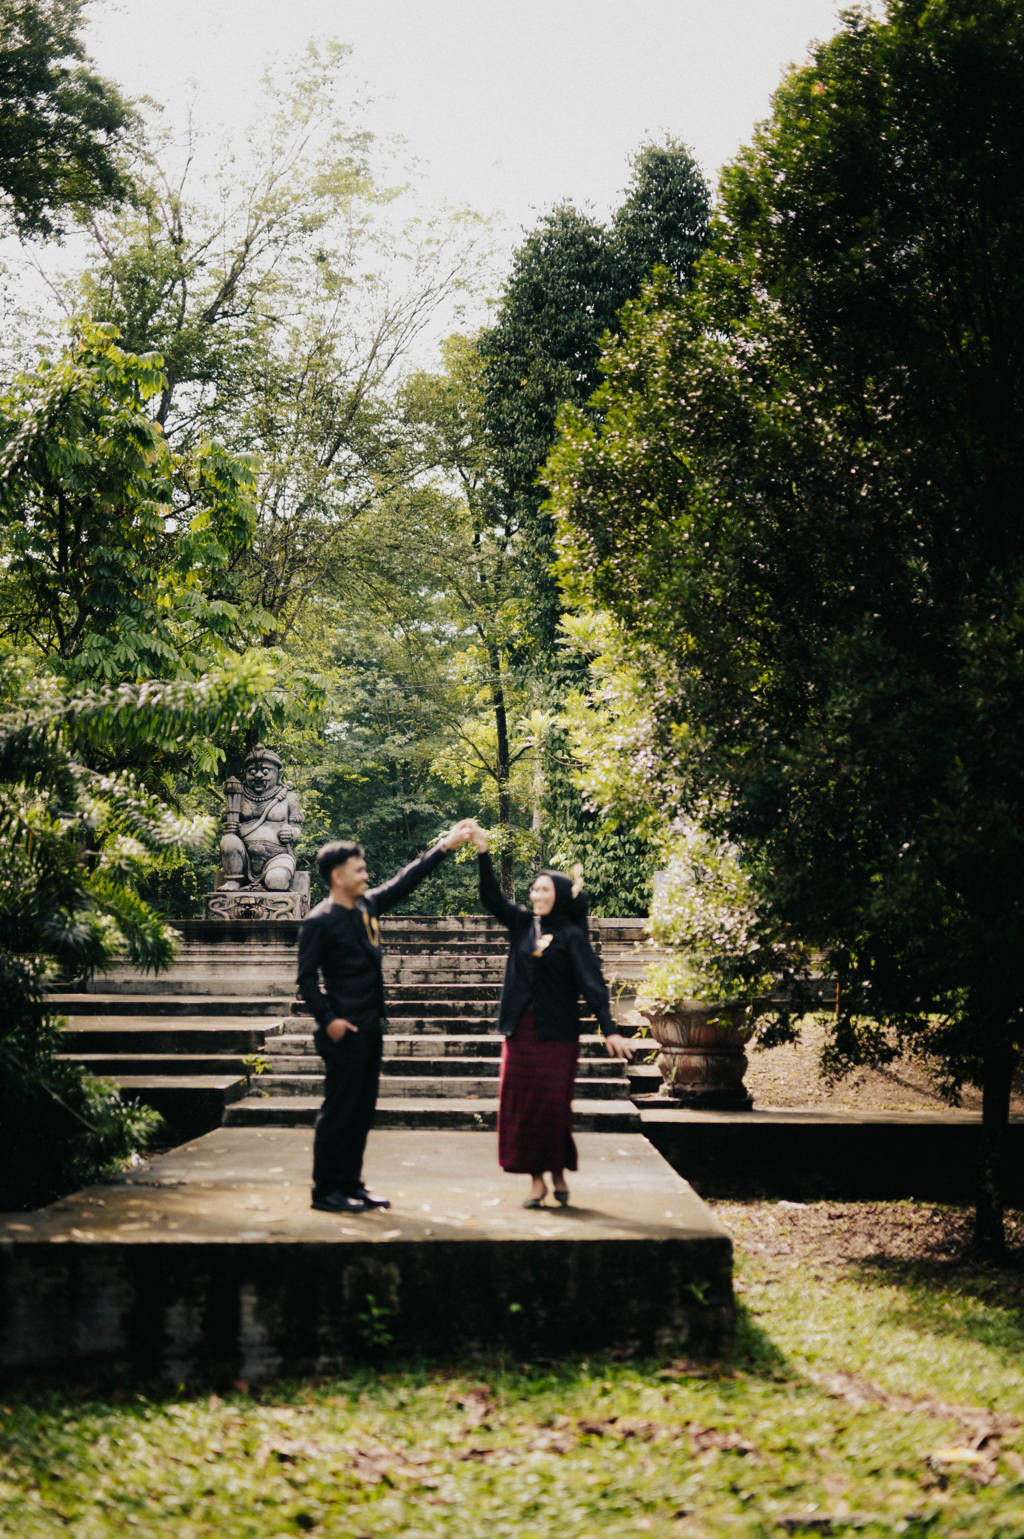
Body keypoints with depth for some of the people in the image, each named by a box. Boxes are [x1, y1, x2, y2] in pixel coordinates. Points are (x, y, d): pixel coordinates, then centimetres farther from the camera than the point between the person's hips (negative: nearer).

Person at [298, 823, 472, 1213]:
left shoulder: (368, 906, 11)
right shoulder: (319, 921, -10)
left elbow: (406, 881, 18)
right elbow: (306, 977, -11)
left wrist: (445, 846, 18)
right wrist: (328, 1020, -17)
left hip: (369, 1030, 8)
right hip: (344, 1032, -8)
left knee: (362, 1111, 12)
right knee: (339, 1110, -4)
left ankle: (351, 1186, 20)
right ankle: (325, 1191, 4)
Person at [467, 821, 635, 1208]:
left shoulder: (571, 937, -5)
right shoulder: (521, 924, 7)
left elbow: (592, 983, -13)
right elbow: (491, 897, 0)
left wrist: (609, 1030, -22)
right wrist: (483, 853, -13)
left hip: (557, 1034, -4)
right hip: (520, 1031, 4)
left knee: (553, 1104, -3)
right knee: (520, 1103, 2)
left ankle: (558, 1172, 16)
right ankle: (536, 1179, 9)